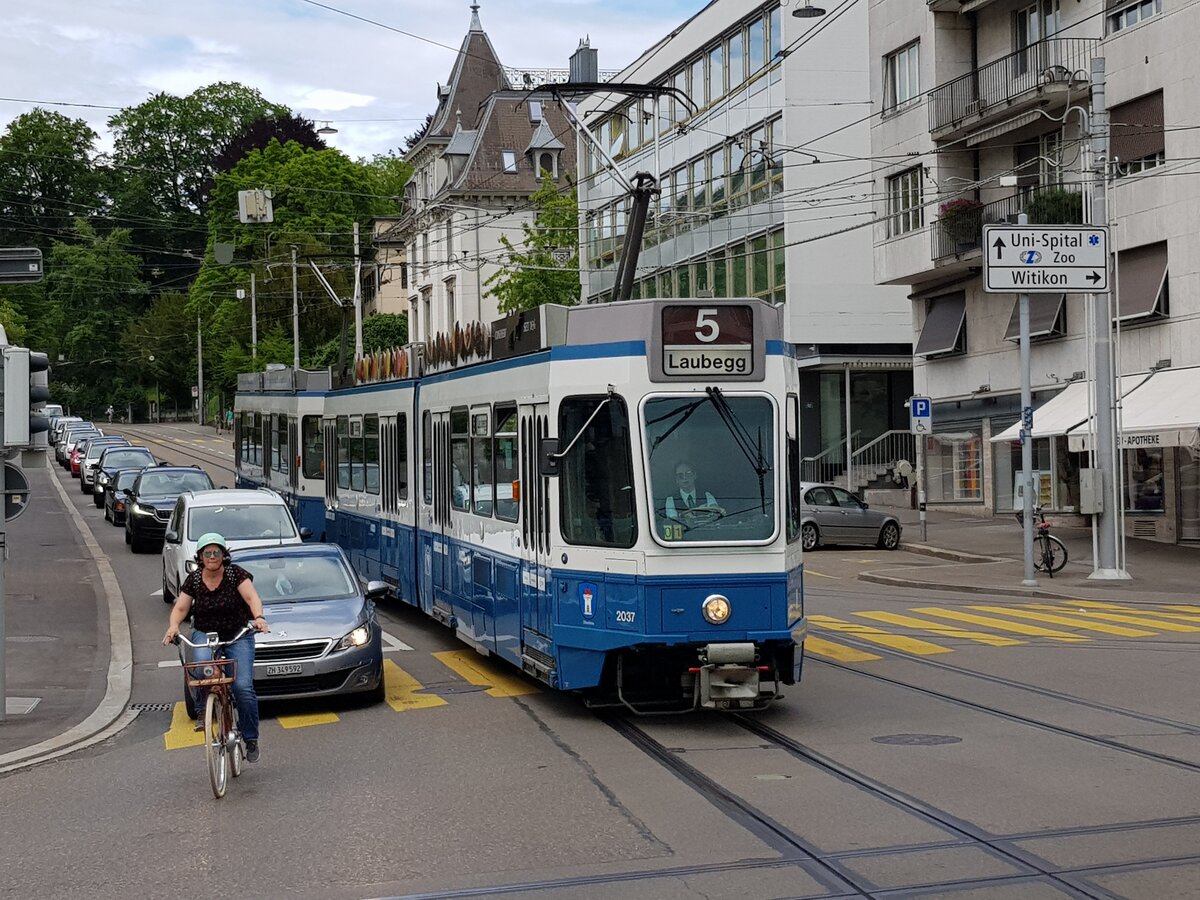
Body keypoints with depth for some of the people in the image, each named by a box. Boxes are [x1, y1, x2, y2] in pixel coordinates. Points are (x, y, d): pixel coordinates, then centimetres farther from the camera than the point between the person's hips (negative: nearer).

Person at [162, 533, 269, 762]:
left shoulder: (235, 573, -7)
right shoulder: (194, 580, 2)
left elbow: (252, 597, -18)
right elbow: (180, 608, 1)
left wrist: (258, 617, -38)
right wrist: (174, 626, -21)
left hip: (238, 636, -2)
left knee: (243, 687, -12)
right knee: (202, 664, -33)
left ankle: (251, 739, 0)